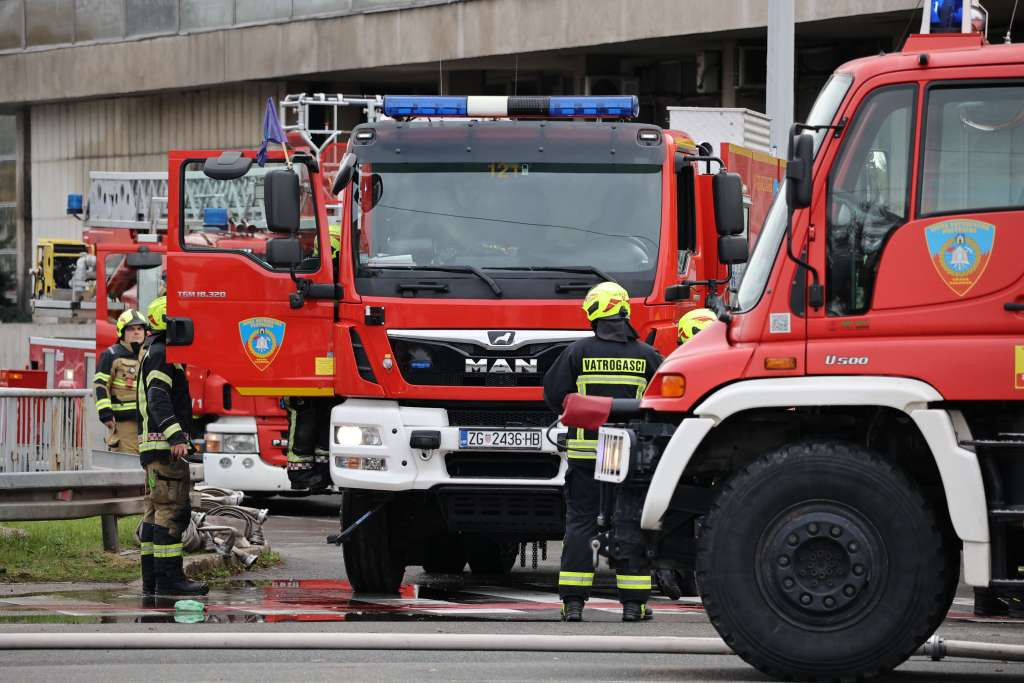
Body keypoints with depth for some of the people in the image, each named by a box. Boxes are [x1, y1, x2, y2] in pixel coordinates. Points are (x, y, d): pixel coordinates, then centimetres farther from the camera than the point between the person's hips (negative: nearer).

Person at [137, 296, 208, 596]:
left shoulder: (154, 352, 22)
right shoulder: (161, 354, -11)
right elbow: (159, 399, -23)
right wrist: (176, 436, -32)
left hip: (154, 446, 11)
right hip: (164, 444, -11)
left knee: (157, 511, 11)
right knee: (171, 508, -12)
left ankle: (152, 579, 12)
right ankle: (169, 578, -16)